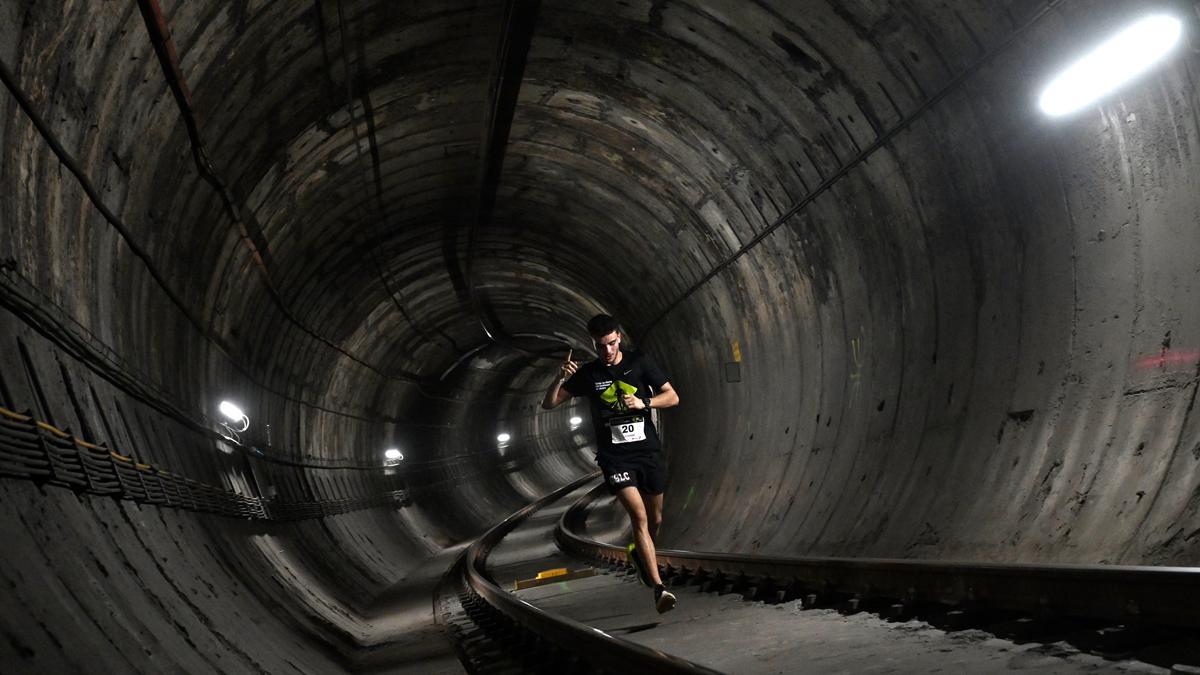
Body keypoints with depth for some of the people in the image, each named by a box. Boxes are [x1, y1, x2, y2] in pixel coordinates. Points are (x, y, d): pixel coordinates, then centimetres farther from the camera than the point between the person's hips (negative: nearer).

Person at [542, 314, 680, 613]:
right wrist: (561, 378, -16)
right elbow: (548, 404, 3)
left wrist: (644, 402, -15)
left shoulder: (640, 362, 1)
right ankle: (659, 588, -18)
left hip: (648, 451, 2)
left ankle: (638, 554, 46)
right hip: (614, 456, -2)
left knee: (656, 519, 14)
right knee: (639, 516, -18)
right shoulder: (587, 374, 0)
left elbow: (672, 397, 3)